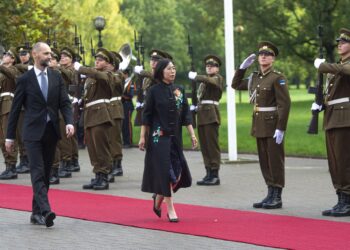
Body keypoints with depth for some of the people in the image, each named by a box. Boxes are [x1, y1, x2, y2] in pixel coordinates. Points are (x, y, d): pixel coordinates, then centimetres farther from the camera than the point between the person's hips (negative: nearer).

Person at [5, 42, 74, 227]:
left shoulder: (56, 77, 8)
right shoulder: (25, 79, -1)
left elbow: (65, 102, 6)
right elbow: (15, 109, 2)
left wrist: (69, 122, -13)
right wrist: (10, 136, 2)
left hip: (51, 132, 4)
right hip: (33, 132, -4)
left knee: (46, 174, 7)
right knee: (38, 173, -14)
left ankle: (36, 213, 15)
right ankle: (45, 211, -25)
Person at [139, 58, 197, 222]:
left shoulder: (178, 91, 8)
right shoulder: (154, 91, -4)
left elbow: (185, 115, 10)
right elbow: (146, 116, -3)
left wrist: (192, 134, 4)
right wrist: (142, 137, -7)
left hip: (174, 137, 5)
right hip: (159, 137, -5)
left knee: (178, 173, 2)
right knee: (166, 172, -6)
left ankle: (158, 198, 26)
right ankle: (170, 209, 1)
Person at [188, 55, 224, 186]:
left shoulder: (218, 78, -1)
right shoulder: (204, 80, 23)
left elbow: (208, 80, -23)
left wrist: (195, 76, -15)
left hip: (211, 115, -8)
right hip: (201, 115, 8)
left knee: (212, 145, -8)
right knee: (204, 145, 7)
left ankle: (215, 175, -8)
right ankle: (209, 174, 11)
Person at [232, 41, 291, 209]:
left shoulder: (277, 78, -10)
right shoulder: (255, 78, 12)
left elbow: (285, 104, -16)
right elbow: (236, 85, 26)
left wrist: (280, 128, -22)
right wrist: (243, 67, 13)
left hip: (273, 126, -8)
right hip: (260, 126, 8)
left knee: (275, 162, -2)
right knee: (264, 162, 10)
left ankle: (277, 198, 2)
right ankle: (270, 195, 17)